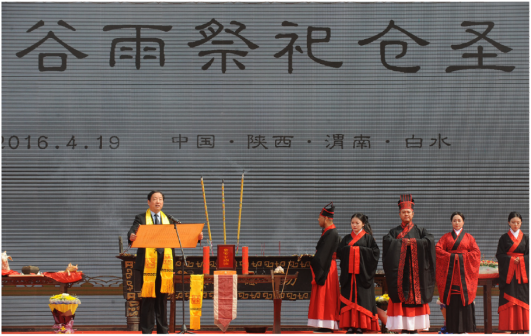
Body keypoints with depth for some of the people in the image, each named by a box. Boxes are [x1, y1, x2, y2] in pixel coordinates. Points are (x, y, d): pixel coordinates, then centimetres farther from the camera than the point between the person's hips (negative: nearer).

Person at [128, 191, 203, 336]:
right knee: (148, 298, -2)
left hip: (165, 264, 3)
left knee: (162, 298, 9)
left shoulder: (168, 219, 14)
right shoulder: (141, 219, 4)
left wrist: (197, 236, -13)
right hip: (148, 264, -3)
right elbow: (133, 231, -13)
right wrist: (132, 236, -38)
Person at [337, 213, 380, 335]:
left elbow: (375, 252, -5)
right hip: (349, 272, 3)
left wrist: (359, 250, -9)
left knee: (362, 298, -5)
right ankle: (350, 325, -1)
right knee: (349, 298, -2)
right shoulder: (347, 238, 14)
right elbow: (339, 252, 6)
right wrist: (349, 249, -8)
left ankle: (361, 326, -3)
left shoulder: (368, 237, 5)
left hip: (362, 273, -3)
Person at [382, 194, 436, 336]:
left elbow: (429, 241, -8)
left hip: (415, 270, 0)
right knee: (401, 297, -5)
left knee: (416, 296, -3)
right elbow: (387, 241, -8)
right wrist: (402, 242, -14)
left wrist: (412, 242, -12)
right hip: (400, 270, 0)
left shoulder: (419, 231, 10)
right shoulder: (394, 232, 11)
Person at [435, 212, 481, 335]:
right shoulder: (446, 237, 13)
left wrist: (461, 257, -7)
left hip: (464, 271, 0)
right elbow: (437, 249, 1)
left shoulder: (469, 237, 12)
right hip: (450, 271, 0)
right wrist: (451, 256, -10)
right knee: (452, 299, -5)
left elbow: (476, 252, 3)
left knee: (464, 297, -6)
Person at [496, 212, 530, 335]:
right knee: (509, 301, -6)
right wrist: (511, 259, -14)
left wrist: (520, 260, -12)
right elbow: (500, 255, -1)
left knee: (522, 300, -3)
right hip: (508, 273, -1)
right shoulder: (504, 238, 5)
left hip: (522, 273, 1)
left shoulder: (525, 238, 9)